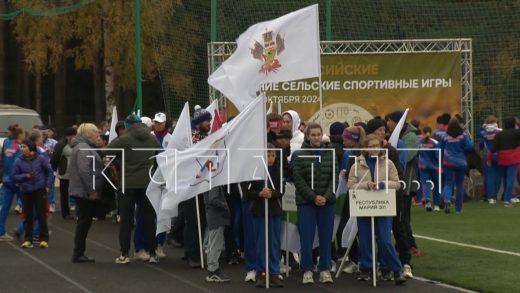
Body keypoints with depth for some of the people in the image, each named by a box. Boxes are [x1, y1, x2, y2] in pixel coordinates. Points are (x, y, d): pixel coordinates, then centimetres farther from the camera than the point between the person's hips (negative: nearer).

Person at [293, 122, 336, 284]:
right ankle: (307, 271, 4)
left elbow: (334, 178, 3)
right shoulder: (300, 155, 0)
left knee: (326, 237, 3)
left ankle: (325, 270, 9)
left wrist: (326, 196, -11)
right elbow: (298, 180, -5)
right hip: (306, 202, -2)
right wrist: (313, 197, -13)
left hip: (327, 202, 2)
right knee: (306, 238, -2)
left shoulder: (330, 154, 8)